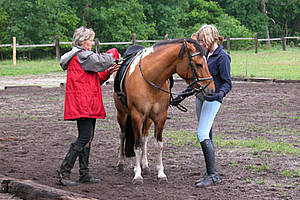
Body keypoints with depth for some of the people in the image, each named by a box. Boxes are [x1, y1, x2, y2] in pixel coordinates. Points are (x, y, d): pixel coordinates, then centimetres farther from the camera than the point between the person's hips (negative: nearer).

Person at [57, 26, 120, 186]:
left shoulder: (82, 56, 22)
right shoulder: (81, 56, -12)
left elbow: (92, 80, 25)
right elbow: (102, 61, -14)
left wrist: (107, 72, 11)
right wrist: (114, 53, 5)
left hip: (89, 105, 11)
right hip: (82, 105, -11)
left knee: (87, 138, 11)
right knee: (84, 138, -13)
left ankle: (84, 174, 15)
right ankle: (63, 173, -13)